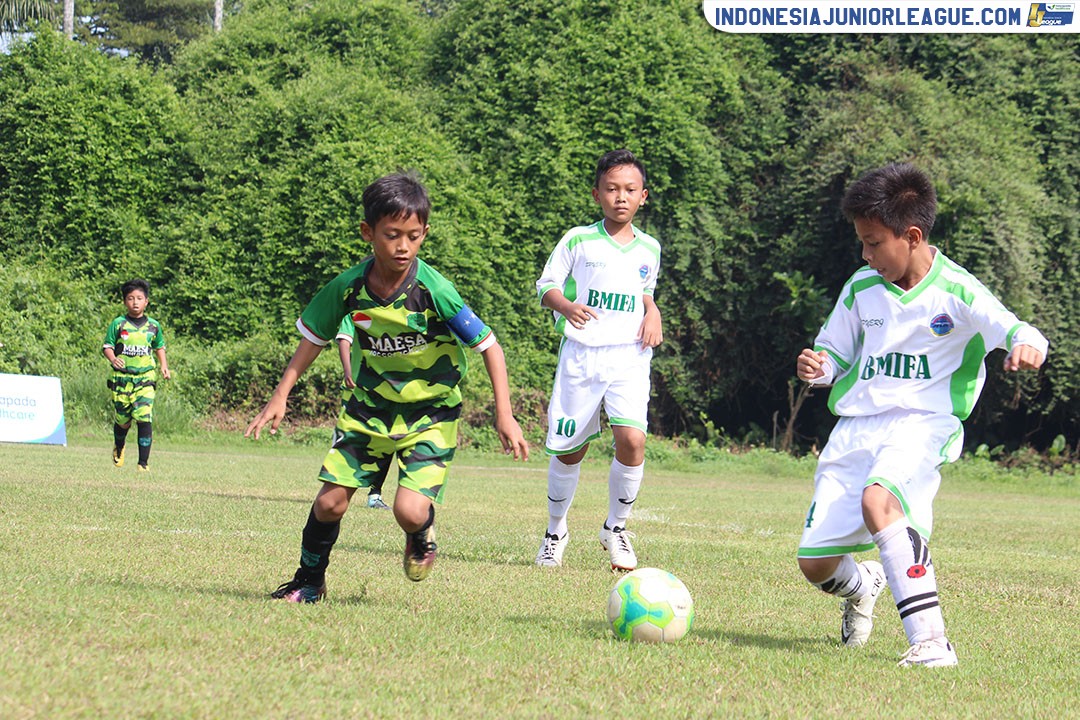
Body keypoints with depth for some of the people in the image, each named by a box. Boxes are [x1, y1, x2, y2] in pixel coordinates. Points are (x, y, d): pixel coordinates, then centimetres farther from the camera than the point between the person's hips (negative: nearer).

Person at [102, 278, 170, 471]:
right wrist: (113, 359, -20)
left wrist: (164, 366, 6)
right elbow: (107, 347, 0)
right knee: (123, 420, 7)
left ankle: (144, 462, -9)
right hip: (122, 377, -1)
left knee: (144, 419, -14)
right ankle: (118, 448, 40)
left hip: (145, 378, 1)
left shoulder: (153, 326, 8)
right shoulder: (118, 324, 1)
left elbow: (159, 347, 21)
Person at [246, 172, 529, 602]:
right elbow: (313, 338, 5)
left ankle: (421, 536, 19)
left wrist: (505, 416, -20)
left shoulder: (434, 291, -23)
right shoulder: (348, 288, -13)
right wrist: (280, 397, 3)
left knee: (410, 510, -19)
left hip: (431, 413, -3)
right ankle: (309, 582, 22)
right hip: (369, 409, 3)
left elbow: (489, 346, -16)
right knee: (330, 502, -3)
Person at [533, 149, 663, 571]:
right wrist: (566, 306, -18)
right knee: (569, 448, 4)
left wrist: (652, 315, 7)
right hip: (580, 355, -1)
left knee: (632, 438, -19)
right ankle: (555, 530, 28)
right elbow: (547, 286, 3)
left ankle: (616, 527, 2)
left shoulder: (649, 249, 11)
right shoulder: (578, 241, 1)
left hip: (628, 358, 1)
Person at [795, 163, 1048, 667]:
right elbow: (835, 353, 19)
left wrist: (1026, 347, -37)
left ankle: (930, 640, -36)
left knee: (877, 498, -38)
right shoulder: (861, 289, 8)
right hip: (856, 427, 5)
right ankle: (861, 587, 40)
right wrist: (816, 368, -5)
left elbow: (1016, 331, -12)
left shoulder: (956, 292, -6)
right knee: (815, 564, 0)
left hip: (922, 422, -5)